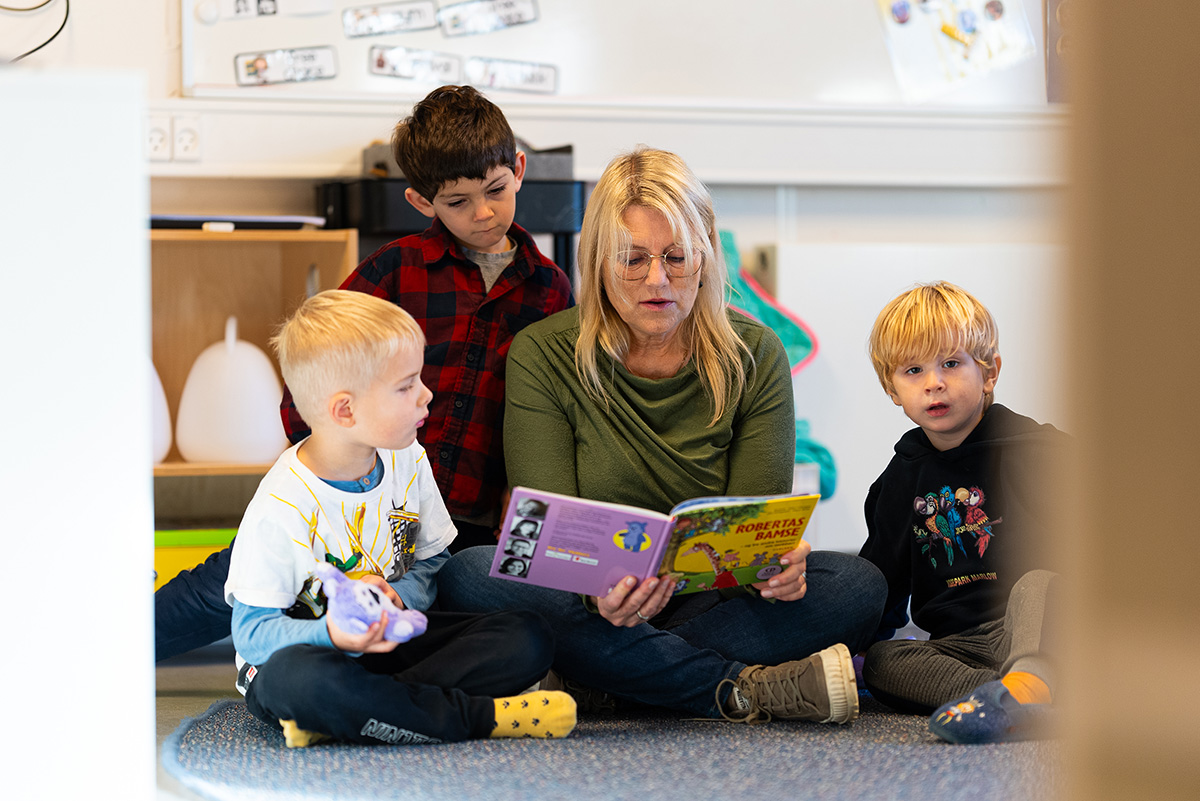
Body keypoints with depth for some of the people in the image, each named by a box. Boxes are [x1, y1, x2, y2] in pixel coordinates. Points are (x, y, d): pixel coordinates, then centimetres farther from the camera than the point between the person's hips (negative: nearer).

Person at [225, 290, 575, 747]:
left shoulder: (408, 462, 1)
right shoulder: (282, 507, -19)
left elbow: (431, 566, 8)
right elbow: (252, 631, -17)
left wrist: (397, 597, -16)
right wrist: (333, 635, -37)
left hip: (389, 639, 6)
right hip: (311, 651, -6)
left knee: (528, 637, -14)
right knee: (297, 678, -43)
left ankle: (338, 718, -27)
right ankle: (478, 716, -30)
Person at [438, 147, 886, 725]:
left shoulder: (754, 356, 2)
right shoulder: (541, 356, -4)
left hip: (711, 600, 1)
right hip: (586, 606, -1)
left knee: (859, 585, -25)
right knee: (466, 576, -32)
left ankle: (596, 683, -29)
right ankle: (749, 689, -29)